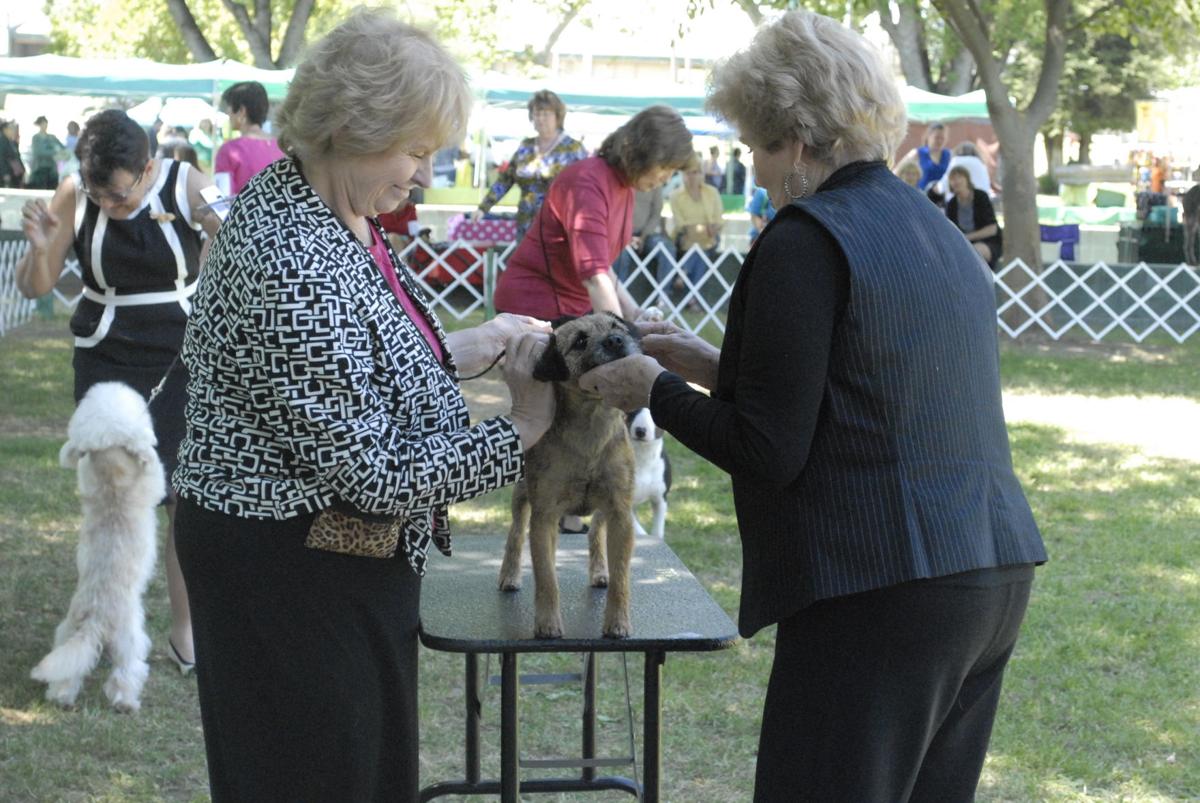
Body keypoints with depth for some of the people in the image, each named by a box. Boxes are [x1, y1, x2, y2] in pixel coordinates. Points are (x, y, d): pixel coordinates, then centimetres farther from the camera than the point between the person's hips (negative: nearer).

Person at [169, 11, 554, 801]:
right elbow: (371, 471, -25)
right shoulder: (293, 265, -29)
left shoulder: (314, 202, 1)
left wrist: (476, 344, 5)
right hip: (291, 572, -10)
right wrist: (520, 430, -14)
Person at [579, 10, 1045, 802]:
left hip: (881, 590, -9)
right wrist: (718, 368, 23)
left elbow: (770, 452, -13)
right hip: (993, 573, 9)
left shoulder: (807, 239, -11)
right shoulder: (937, 230, 16)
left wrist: (655, 391, 1)